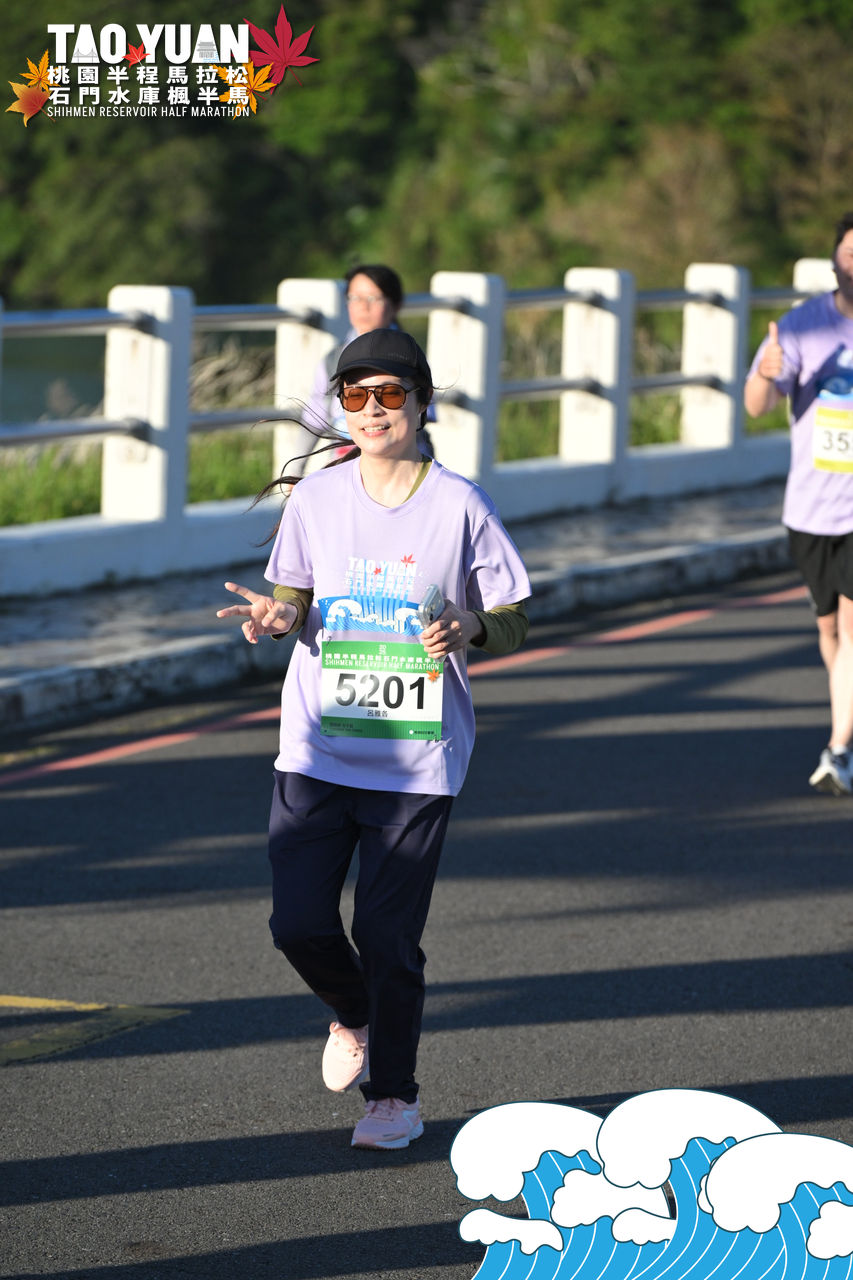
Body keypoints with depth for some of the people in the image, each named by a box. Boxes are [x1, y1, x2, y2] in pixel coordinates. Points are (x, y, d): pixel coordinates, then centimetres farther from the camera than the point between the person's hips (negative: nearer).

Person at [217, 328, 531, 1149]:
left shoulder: (460, 505, -5)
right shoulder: (316, 498, 3)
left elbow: (513, 620, 0)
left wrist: (469, 630, -21)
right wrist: (274, 616, -10)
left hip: (418, 758, -3)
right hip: (318, 749, 3)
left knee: (389, 936, -2)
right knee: (298, 922, -3)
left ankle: (394, 1095, 17)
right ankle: (353, 1017, 31)